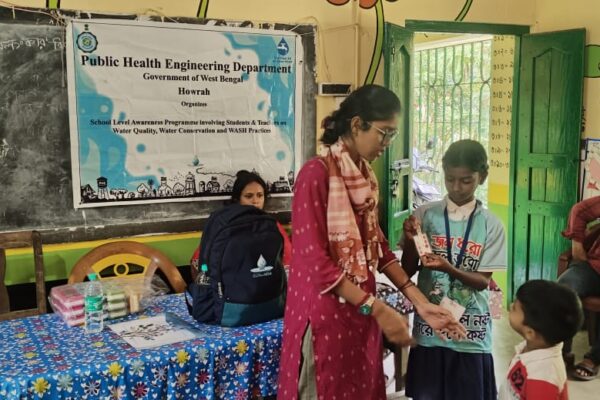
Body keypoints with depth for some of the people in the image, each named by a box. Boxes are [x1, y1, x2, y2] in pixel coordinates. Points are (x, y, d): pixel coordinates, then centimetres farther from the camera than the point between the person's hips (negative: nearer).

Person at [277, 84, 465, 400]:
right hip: (325, 313, -7)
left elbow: (377, 245, 10)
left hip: (360, 311, 7)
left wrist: (419, 301, 2)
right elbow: (316, 262, -20)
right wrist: (377, 308, -22)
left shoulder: (365, 175, 7)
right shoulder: (316, 173, -17)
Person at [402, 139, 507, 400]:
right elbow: (408, 271, 2)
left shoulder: (490, 225, -5)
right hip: (430, 327, 1)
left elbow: (483, 281, -6)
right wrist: (410, 241, -17)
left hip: (471, 332, 0)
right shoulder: (424, 215, -3)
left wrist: (449, 268, -23)